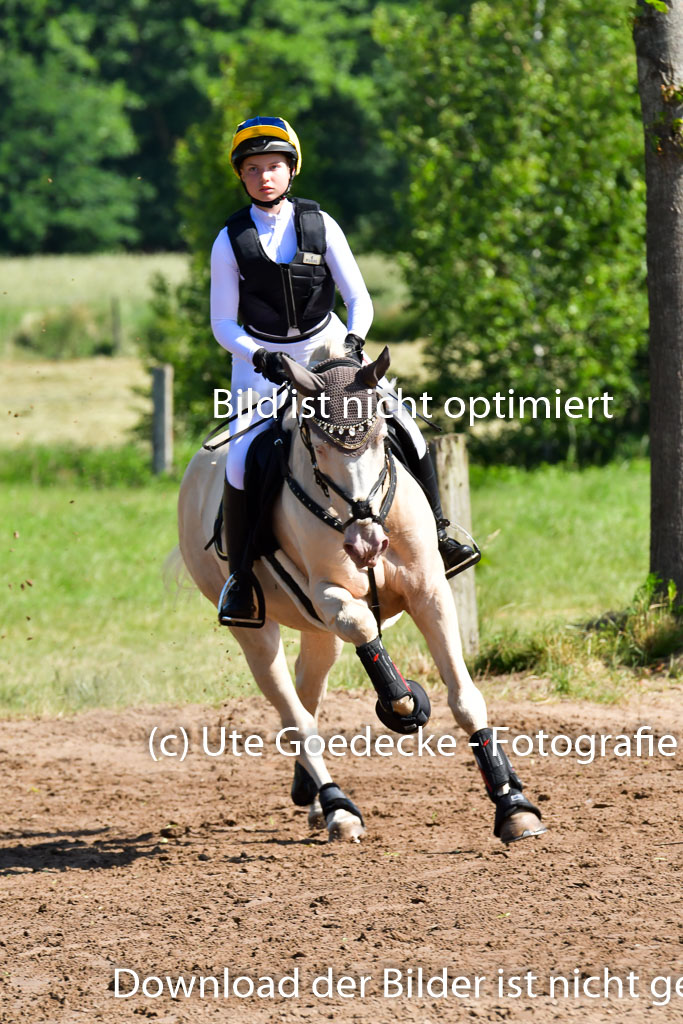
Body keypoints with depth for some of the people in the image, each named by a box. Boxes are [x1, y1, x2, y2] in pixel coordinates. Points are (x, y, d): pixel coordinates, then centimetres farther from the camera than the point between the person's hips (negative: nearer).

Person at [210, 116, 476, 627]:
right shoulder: (231, 242, -8)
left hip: (329, 349, 2)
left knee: (403, 427, -11)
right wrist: (261, 357, -22)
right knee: (241, 463, -21)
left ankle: (436, 531, 8)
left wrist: (353, 340, -23)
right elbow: (224, 325, -5)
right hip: (261, 360, -2)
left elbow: (359, 300, -3)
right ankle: (239, 576, -7)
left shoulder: (320, 225, -5)